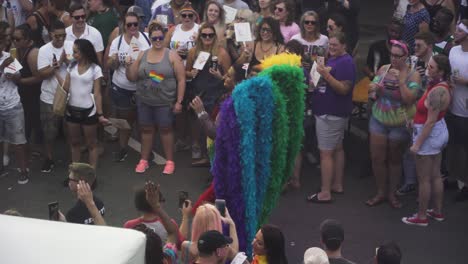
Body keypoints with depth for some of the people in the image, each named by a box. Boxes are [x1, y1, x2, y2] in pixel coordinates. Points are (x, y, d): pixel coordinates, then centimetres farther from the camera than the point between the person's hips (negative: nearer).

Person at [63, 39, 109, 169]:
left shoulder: (95, 69, -9)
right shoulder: (72, 66, 3)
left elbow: (97, 93, -9)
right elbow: (65, 88, 2)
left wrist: (100, 114, -13)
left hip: (88, 111, -4)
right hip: (72, 110, 5)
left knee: (91, 144, 7)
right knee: (74, 142, 16)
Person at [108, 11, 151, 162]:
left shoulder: (147, 38, -9)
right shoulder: (117, 41, -7)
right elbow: (110, 66, -5)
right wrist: (113, 60, -27)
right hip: (122, 88, 0)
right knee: (124, 119, 16)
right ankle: (123, 148, 31)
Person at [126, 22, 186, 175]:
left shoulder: (172, 55, -7)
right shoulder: (142, 55, 4)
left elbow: (181, 79, -7)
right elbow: (132, 78, 8)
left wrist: (179, 101, -10)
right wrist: (129, 65, -11)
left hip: (165, 102, -3)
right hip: (144, 101, 3)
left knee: (165, 129, 6)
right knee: (146, 129, 11)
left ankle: (170, 161, 16)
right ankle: (144, 160, 21)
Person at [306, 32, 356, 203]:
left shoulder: (346, 63, -15)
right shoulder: (332, 59, 15)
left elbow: (344, 89, -22)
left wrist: (326, 75, -30)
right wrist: (315, 84, 6)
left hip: (331, 114, -10)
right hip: (330, 112, 10)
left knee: (326, 153, -9)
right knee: (337, 148, 16)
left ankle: (325, 193, -7)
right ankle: (337, 185, 26)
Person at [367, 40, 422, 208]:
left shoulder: (413, 75, -12)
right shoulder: (383, 69, 0)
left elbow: (410, 100, -22)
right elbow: (372, 92, 7)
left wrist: (400, 80, -25)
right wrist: (373, 90, -16)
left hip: (400, 124, -3)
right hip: (379, 120, 3)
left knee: (395, 160, 10)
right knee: (377, 158, 4)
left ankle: (392, 193, 26)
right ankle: (381, 192, 21)